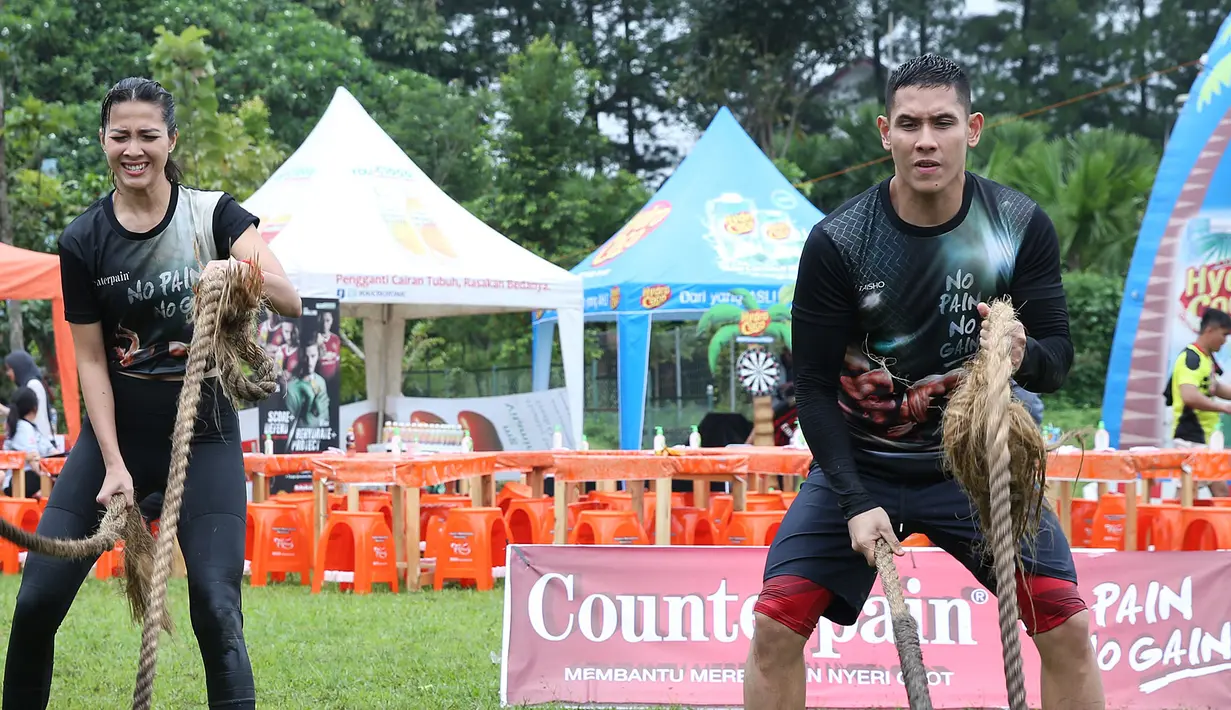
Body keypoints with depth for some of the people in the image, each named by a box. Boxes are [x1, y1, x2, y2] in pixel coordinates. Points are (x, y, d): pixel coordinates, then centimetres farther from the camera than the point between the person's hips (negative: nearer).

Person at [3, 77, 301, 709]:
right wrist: (114, 466, -10)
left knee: (216, 610, -14)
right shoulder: (83, 242, -1)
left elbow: (290, 301, -15)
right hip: (116, 432, 2)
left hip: (203, 436, -2)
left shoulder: (214, 215, -3)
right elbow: (91, 360, -1)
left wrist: (243, 273, -36)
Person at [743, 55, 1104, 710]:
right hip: (859, 464, -1)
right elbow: (814, 385, -9)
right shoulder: (836, 242, -14)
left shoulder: (1022, 225, -10)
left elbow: (1058, 356, -7)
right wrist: (855, 502, -18)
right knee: (776, 625, -14)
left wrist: (1023, 355, -32)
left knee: (1068, 629, -12)